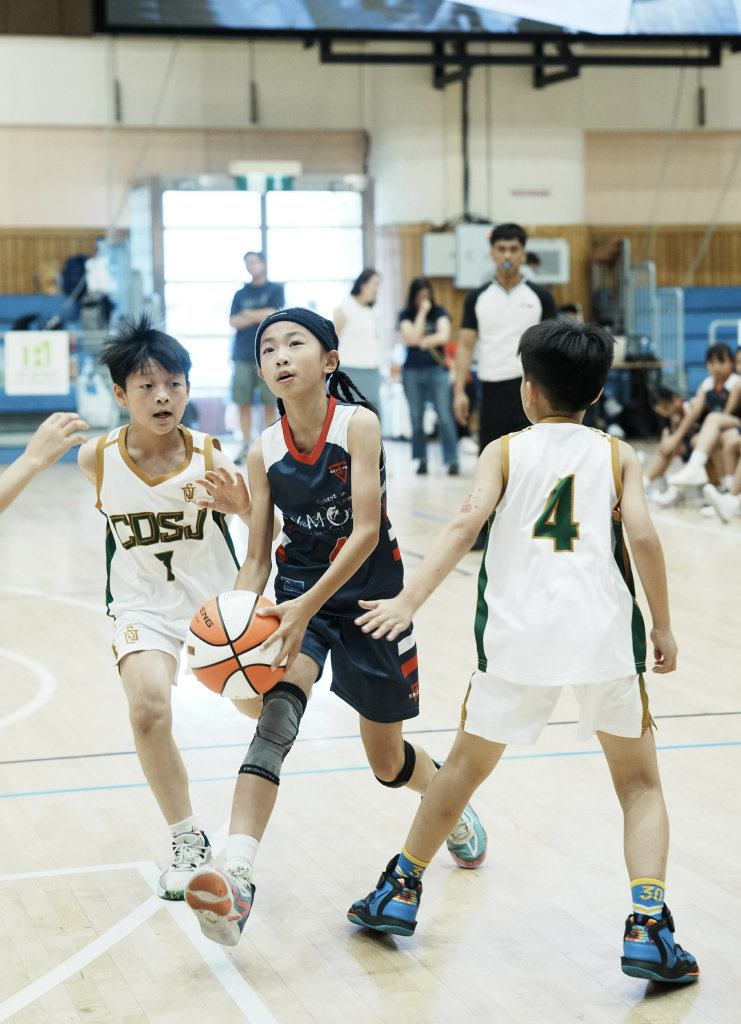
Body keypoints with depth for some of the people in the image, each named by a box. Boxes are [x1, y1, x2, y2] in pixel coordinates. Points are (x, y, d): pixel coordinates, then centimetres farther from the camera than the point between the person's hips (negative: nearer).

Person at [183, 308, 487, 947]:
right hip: (299, 594, 2)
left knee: (387, 761, 12)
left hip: (369, 597, -2)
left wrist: (309, 606, -32)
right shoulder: (265, 453, -4)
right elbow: (257, 560, -1)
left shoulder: (359, 424, -15)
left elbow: (367, 532, -22)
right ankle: (237, 878, -41)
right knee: (277, 713, -28)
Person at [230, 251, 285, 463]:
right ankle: (246, 445, 7)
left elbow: (274, 314, -7)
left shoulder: (275, 290, 7)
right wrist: (260, 316, -5)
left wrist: (248, 314, 1)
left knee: (270, 404, -3)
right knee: (243, 403, 0)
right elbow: (233, 321, 4)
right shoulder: (240, 294, 15)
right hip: (243, 355, 3)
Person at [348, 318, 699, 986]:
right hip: (604, 634, 0)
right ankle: (648, 929, -2)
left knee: (466, 764, 20)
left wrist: (409, 601, -15)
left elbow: (468, 522, -7)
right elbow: (643, 536, -3)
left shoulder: (505, 451, 10)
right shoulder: (618, 454, 11)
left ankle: (400, 893, 30)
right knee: (640, 784, 14)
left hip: (520, 637, 0)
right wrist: (663, 628, 6)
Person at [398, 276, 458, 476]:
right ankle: (421, 461, 11)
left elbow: (444, 336, -9)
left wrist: (420, 341, -12)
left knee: (445, 418, -9)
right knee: (416, 419, 3)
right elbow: (412, 337, -11)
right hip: (412, 372, 1)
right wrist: (422, 312, -10)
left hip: (437, 370, -1)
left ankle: (452, 461, -10)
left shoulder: (440, 312, 5)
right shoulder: (405, 315, 5)